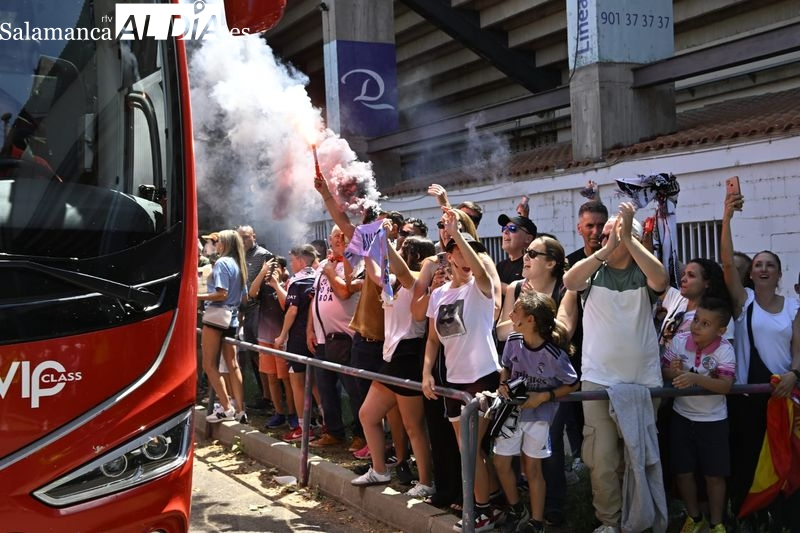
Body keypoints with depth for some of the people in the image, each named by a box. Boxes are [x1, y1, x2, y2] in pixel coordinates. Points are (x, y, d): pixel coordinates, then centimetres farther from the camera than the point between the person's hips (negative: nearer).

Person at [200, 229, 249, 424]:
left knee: (209, 365, -3)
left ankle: (226, 408, -7)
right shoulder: (239, 265, 13)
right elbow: (243, 296, 17)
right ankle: (240, 410, 6)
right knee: (233, 365, 7)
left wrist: (198, 296, -16)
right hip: (232, 318, 8)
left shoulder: (222, 262, -10)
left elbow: (221, 293, -19)